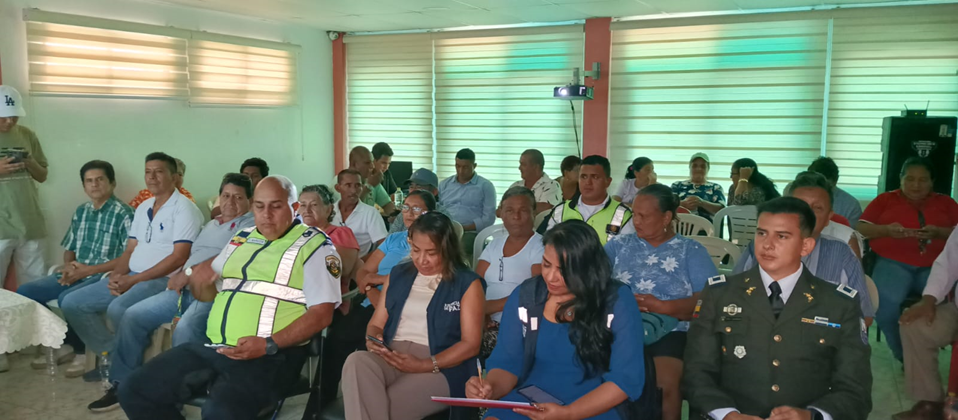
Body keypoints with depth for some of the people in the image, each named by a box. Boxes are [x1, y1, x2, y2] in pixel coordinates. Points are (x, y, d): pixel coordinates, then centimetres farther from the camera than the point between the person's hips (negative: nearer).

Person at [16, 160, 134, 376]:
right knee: (25, 292, -4)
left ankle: (80, 351, -7)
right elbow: (69, 248, 19)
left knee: (67, 298, -32)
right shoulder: (81, 212, 14)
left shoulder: (124, 214, -10)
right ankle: (61, 344, 8)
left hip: (105, 276, -8)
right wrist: (68, 267, -5)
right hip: (76, 274, 8)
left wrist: (88, 270, -18)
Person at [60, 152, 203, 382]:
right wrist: (116, 275, -4)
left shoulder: (184, 208, -9)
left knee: (118, 309, -33)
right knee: (72, 303, -1)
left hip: (163, 279, -8)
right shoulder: (142, 208, 17)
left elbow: (178, 257, -17)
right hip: (130, 277, 9)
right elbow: (130, 251, 18)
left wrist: (133, 280, -17)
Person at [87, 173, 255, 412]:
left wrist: (190, 272, -13)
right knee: (133, 316, -2)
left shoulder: (250, 225, -2)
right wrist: (178, 275, 3)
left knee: (184, 328, -35)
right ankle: (123, 384, 8)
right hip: (184, 290, 8)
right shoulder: (210, 225, 26)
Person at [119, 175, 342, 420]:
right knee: (133, 391, 1)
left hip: (269, 357, -7)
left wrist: (269, 345, -22)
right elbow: (210, 294, 27)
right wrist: (199, 283, 1)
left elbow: (322, 312, -11)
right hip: (212, 348, 7)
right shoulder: (241, 238, 19)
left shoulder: (314, 245, -2)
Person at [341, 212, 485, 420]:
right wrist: (373, 340, -8)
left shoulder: (468, 283, 2)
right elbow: (376, 324, 17)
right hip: (391, 357, 5)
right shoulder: (398, 275, 16)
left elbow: (471, 344, -4)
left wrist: (424, 365, -16)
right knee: (356, 361, -30)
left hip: (440, 368, -5)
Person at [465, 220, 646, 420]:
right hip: (528, 403, 3)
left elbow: (627, 379, -10)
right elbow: (507, 362, 5)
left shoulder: (618, 301, -8)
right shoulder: (524, 296, 1)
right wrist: (491, 388, -18)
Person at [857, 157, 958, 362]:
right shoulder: (885, 199, 15)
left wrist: (939, 232, -13)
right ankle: (903, 354, -6)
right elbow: (860, 228, 5)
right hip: (893, 263, -1)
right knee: (885, 302, -32)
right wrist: (887, 230, -14)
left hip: (936, 266, 1)